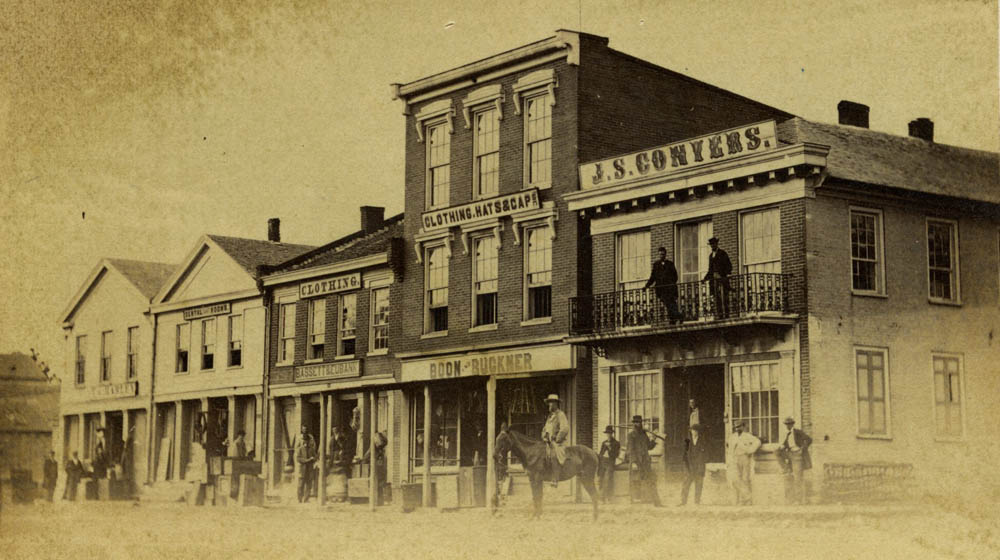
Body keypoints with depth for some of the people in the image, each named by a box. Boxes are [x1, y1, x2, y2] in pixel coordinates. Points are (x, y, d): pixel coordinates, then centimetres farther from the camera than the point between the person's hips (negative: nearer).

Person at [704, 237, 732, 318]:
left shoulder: (723, 253, 3)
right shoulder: (711, 256, 21)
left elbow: (729, 266, -1)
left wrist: (727, 274, -16)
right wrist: (706, 278, 15)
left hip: (722, 278, -5)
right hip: (714, 279, 6)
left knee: (724, 297, -11)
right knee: (717, 297, -2)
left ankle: (726, 314, -14)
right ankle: (719, 315, -4)